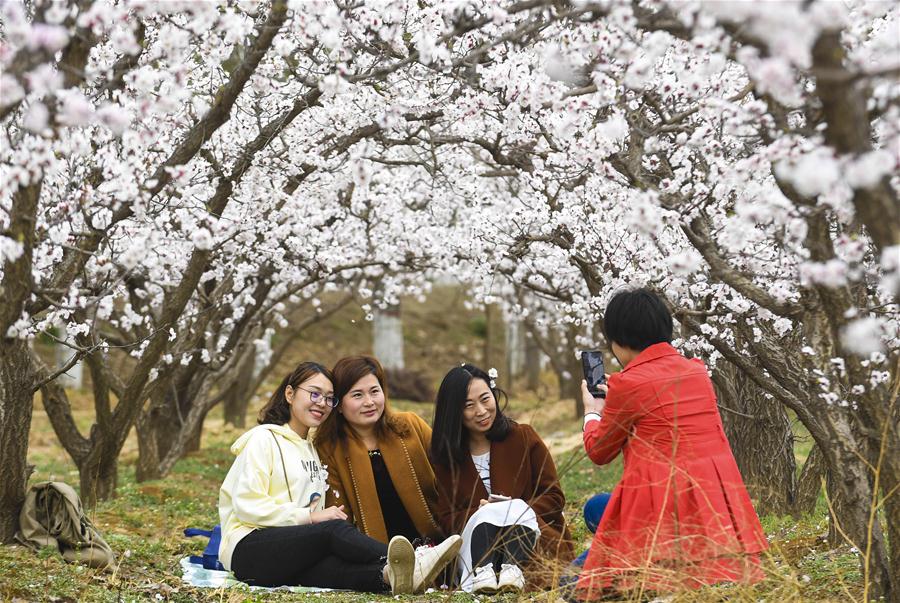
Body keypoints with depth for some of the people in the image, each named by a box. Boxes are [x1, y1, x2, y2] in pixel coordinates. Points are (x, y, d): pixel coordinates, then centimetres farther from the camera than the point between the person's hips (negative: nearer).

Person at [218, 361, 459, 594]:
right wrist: (310, 516, -13)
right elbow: (247, 505, -9)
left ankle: (387, 575, -63)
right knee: (335, 529, -32)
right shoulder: (263, 438, 4)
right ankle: (412, 564, -52)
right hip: (249, 547, -6)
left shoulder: (311, 451, 28)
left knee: (337, 565, -31)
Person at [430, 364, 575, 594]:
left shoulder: (523, 437, 4)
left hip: (528, 533, 0)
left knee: (516, 509, -31)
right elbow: (446, 518, 4)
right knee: (486, 514, -30)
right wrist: (481, 513, -17)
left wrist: (517, 510, -16)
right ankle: (481, 570, -54)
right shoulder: (445, 455, 8)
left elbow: (554, 497, 3)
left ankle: (513, 568, -53)